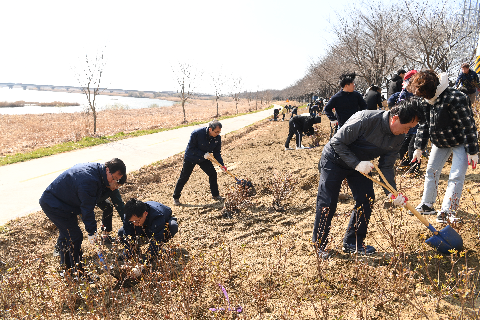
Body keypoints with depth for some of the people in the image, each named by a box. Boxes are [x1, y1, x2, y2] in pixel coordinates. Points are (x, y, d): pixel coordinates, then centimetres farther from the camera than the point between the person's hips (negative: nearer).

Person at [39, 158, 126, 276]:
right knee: (75, 236, -9)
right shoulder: (88, 180, -33)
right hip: (53, 204, -11)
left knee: (66, 233, 22)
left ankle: (65, 267, 40)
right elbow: (87, 208, -29)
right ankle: (77, 272, 4)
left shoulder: (95, 168, -4)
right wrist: (91, 231, -24)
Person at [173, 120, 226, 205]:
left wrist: (221, 164, -19)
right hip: (190, 158, -4)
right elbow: (191, 148, -25)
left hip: (204, 159, 4)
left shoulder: (217, 138, -16)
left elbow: (217, 152, -7)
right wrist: (203, 154, -31)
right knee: (184, 178, 2)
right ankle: (176, 197, 19)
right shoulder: (197, 133, -31)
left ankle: (215, 195, 16)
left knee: (213, 174, -2)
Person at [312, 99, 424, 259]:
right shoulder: (365, 119, -32)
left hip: (360, 163, 7)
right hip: (334, 160, -6)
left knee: (367, 199, 1)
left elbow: (386, 166, -5)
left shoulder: (398, 137, -10)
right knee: (327, 204, -6)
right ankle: (319, 245, 11)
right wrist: (357, 164, -31)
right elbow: (337, 142, -25)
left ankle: (353, 242, 18)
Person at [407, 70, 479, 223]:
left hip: (460, 143, -7)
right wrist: (419, 147, 3)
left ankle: (446, 212, -6)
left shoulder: (454, 98, -28)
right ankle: (426, 205, 23)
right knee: (431, 171, 10)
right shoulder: (428, 101, -5)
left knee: (456, 176, -10)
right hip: (440, 142, 7)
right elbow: (424, 124, 4)